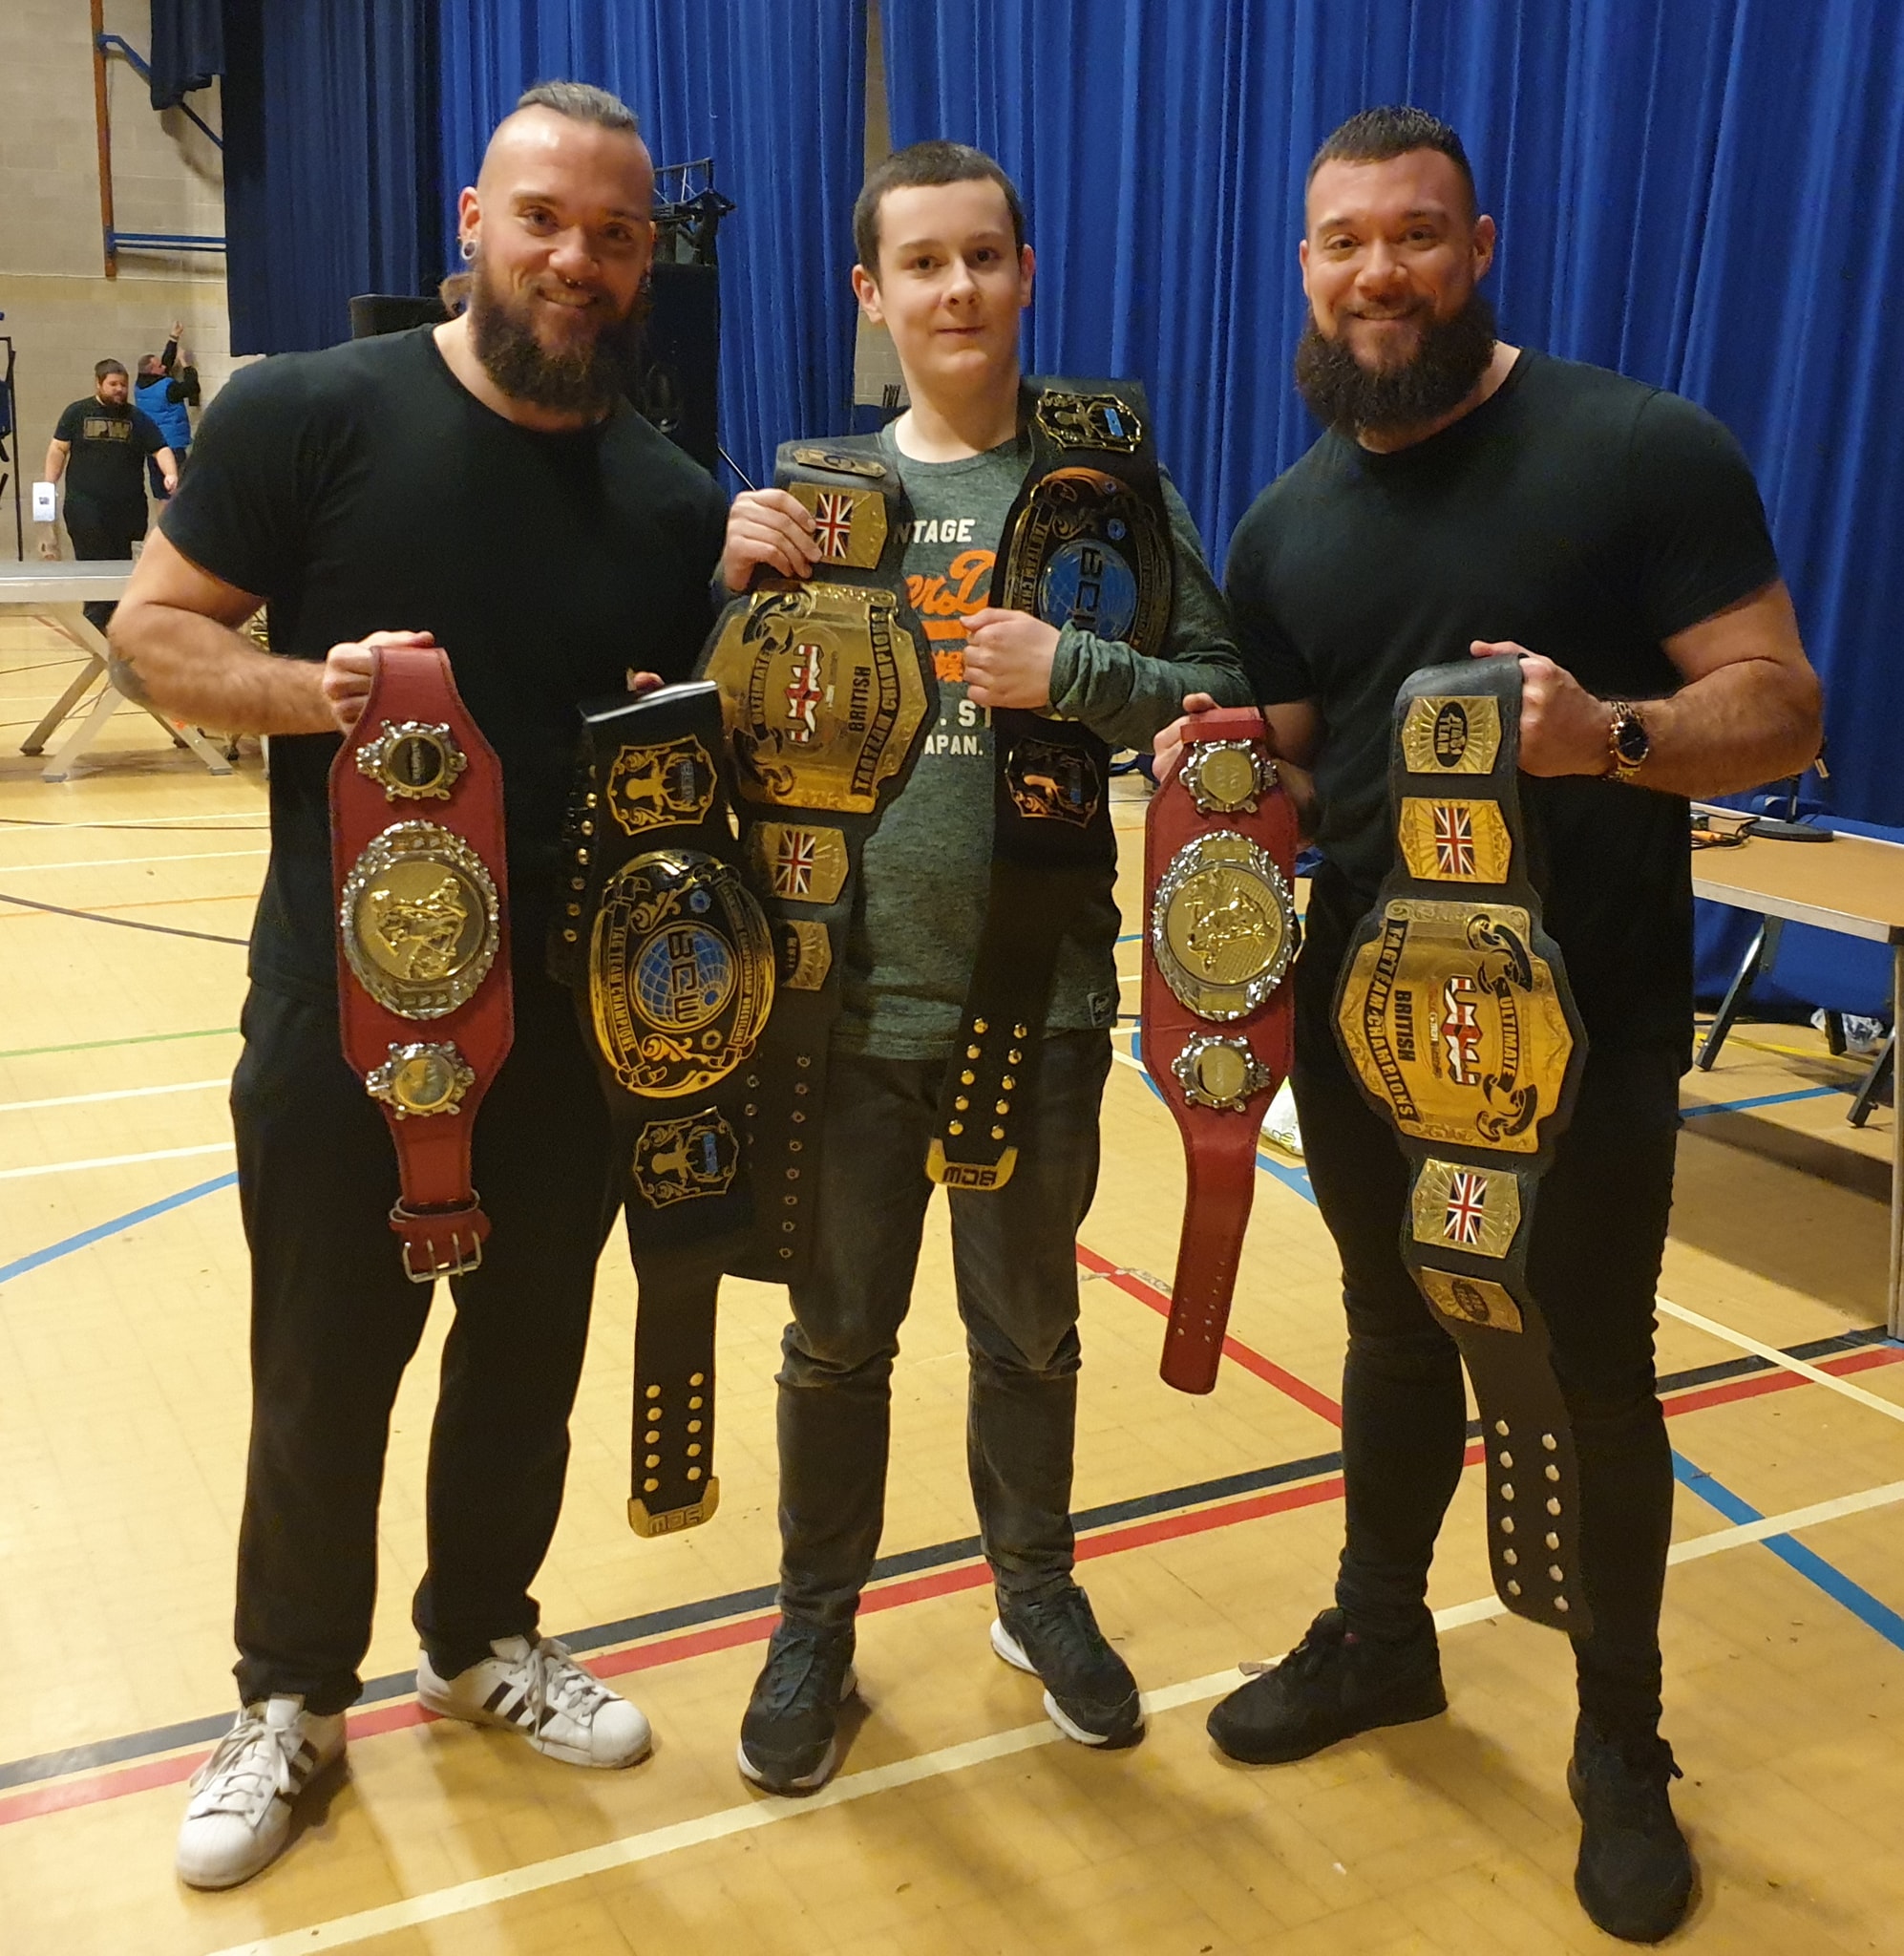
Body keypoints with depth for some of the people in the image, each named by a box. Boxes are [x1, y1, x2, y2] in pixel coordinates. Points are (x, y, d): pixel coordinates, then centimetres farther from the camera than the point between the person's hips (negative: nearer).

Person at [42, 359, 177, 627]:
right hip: (86, 508, -2)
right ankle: (95, 622, -3)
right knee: (93, 566, -7)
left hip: (126, 507, 2)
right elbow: (58, 449, 8)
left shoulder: (138, 418, 8)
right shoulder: (77, 413, 6)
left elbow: (161, 449, -1)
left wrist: (171, 475, -20)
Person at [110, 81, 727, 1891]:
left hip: (579, 1015, 4)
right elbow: (156, 630, -4)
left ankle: (482, 1638, 41)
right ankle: (290, 1697, 34)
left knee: (528, 1356, 17)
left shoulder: (675, 502, 3)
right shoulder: (308, 413, -7)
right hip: (344, 1009, -3)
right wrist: (312, 691, -22)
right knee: (323, 1372, 11)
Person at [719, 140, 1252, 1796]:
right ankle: (818, 1621, 33)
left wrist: (1071, 675, -20)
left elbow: (1223, 700, -4)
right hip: (849, 995, 1)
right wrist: (728, 582, -13)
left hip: (1040, 1000, 0)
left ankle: (1038, 1592, 39)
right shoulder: (814, 489, 4)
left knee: (1029, 1329, 17)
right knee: (839, 1334, 14)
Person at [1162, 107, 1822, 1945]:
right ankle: (1379, 1635, 42)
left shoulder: (1642, 448, -11)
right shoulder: (1282, 529, 5)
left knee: (1590, 1380, 9)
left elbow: (1780, 706, -13)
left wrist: (1612, 734, -32)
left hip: (1585, 1022, -4)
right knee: (1397, 1336, 20)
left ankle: (1621, 1749, 30)